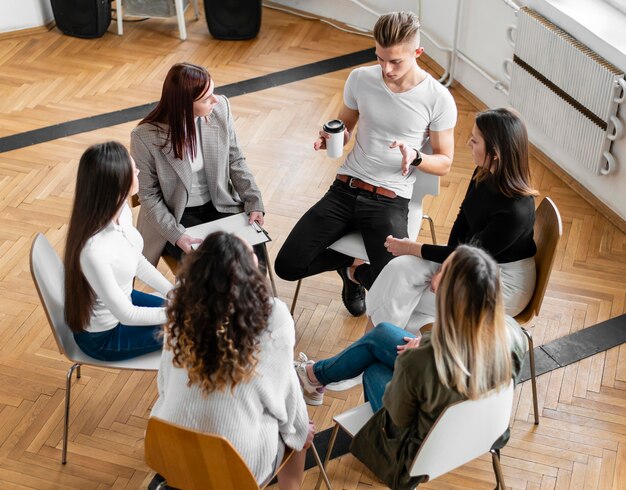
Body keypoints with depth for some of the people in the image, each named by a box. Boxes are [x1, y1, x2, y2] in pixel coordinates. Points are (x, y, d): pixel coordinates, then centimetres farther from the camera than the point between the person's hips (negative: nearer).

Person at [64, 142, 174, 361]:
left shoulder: (120, 210, -15)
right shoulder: (94, 250, -38)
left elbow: (137, 261, 4)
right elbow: (126, 315, -27)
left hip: (123, 299, 7)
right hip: (103, 336, -7)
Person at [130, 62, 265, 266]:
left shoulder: (220, 108, -12)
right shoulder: (145, 137, -22)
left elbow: (235, 160, 2)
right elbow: (149, 195, -11)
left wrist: (254, 203, -7)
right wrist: (176, 234, -22)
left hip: (220, 206, 4)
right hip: (175, 217, -3)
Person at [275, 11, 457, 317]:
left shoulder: (438, 99, -9)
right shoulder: (360, 79, 0)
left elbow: (444, 163, 0)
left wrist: (415, 157, -23)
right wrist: (331, 139, -10)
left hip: (390, 200, -3)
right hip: (345, 189, 3)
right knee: (287, 265, -10)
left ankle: (356, 272, 15)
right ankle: (349, 262, 21)